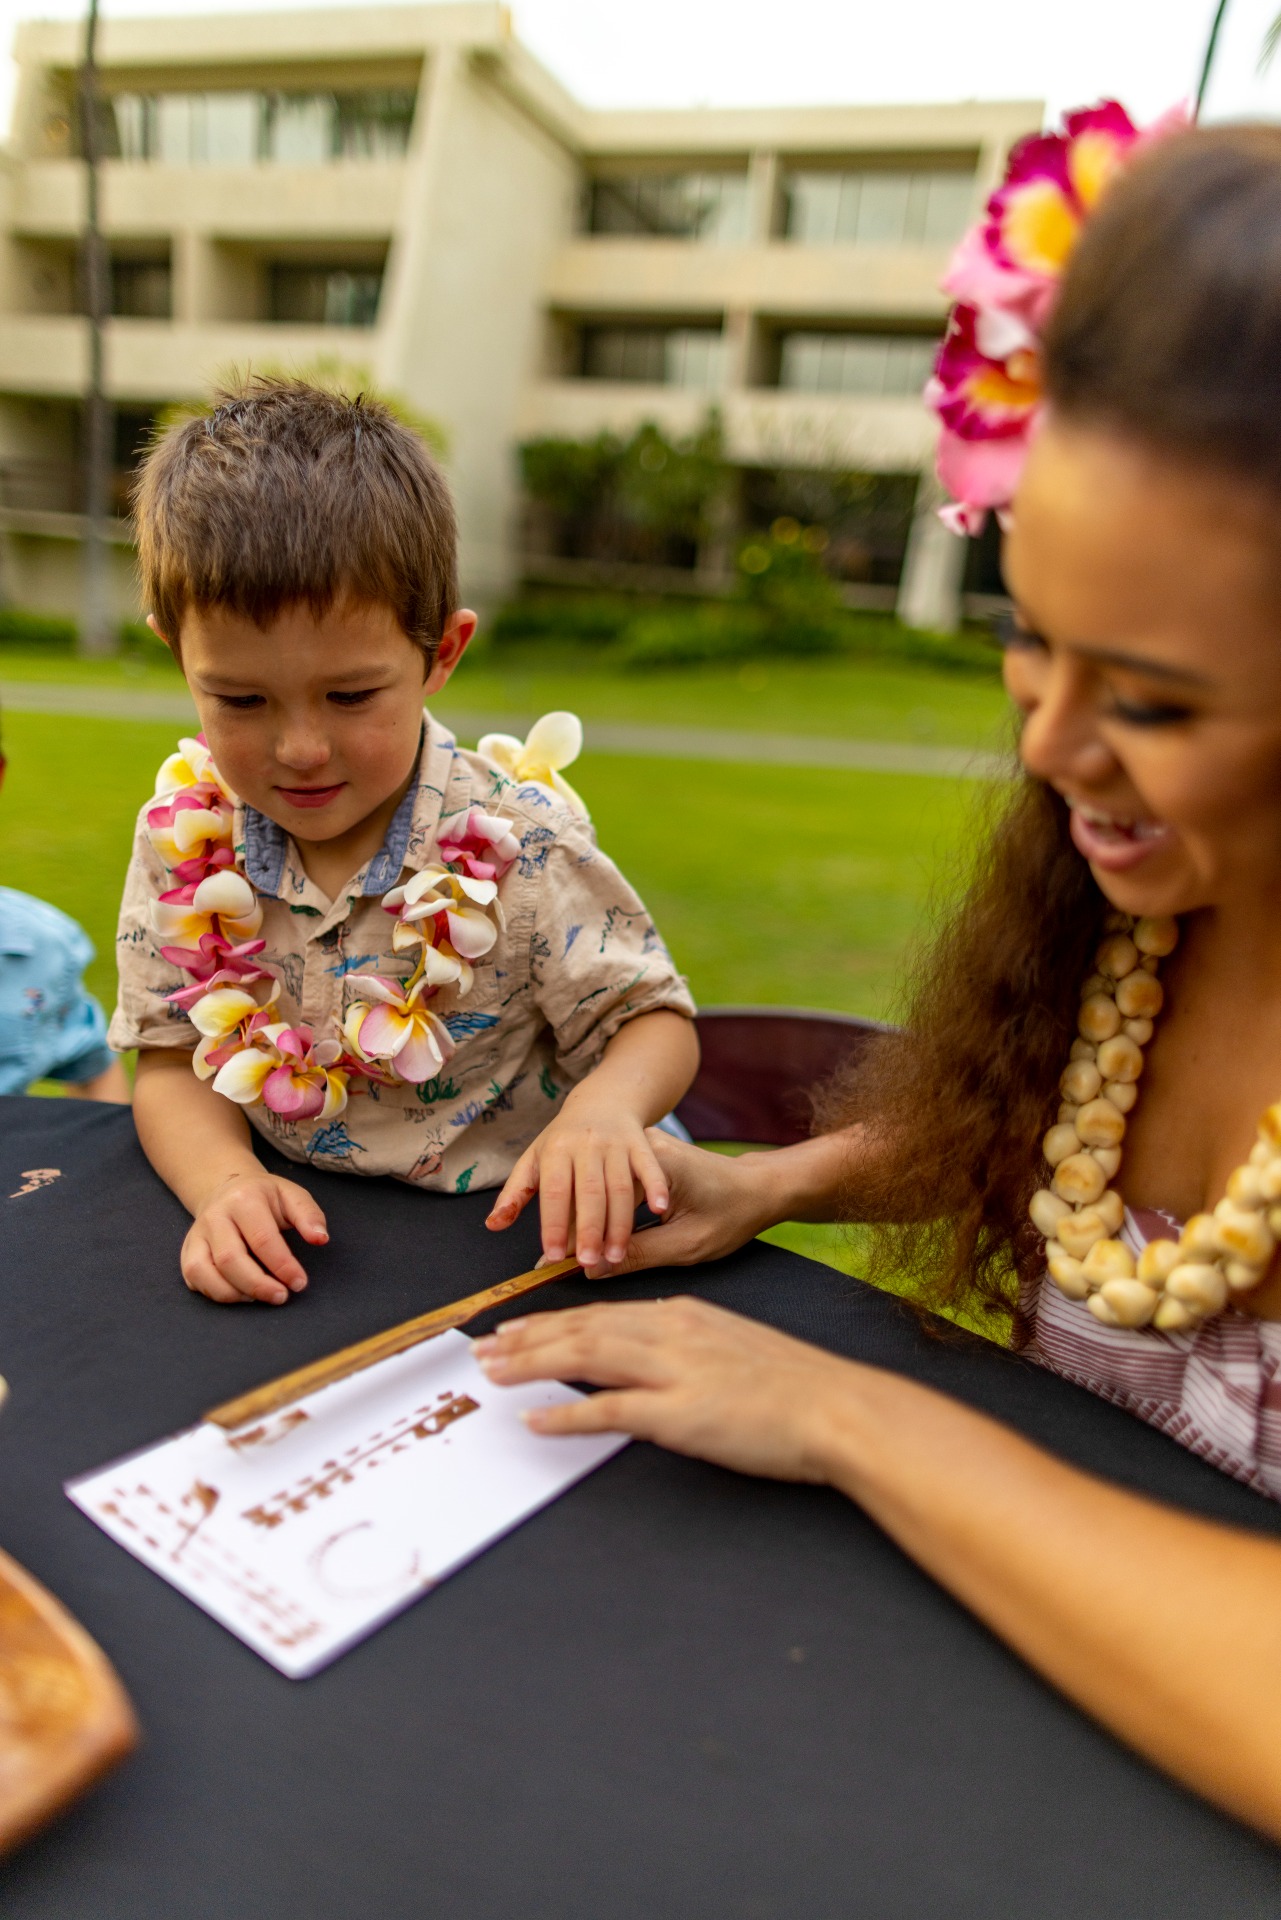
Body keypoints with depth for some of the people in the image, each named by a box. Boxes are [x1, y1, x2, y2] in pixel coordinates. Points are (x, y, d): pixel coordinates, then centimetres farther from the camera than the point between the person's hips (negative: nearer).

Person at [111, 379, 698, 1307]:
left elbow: (656, 1020, -7)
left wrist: (603, 1109, -29)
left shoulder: (518, 845, -16)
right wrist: (226, 1182, -19)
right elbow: (172, 1064, 2)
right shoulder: (184, 837, -5)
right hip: (284, 1258, 3)